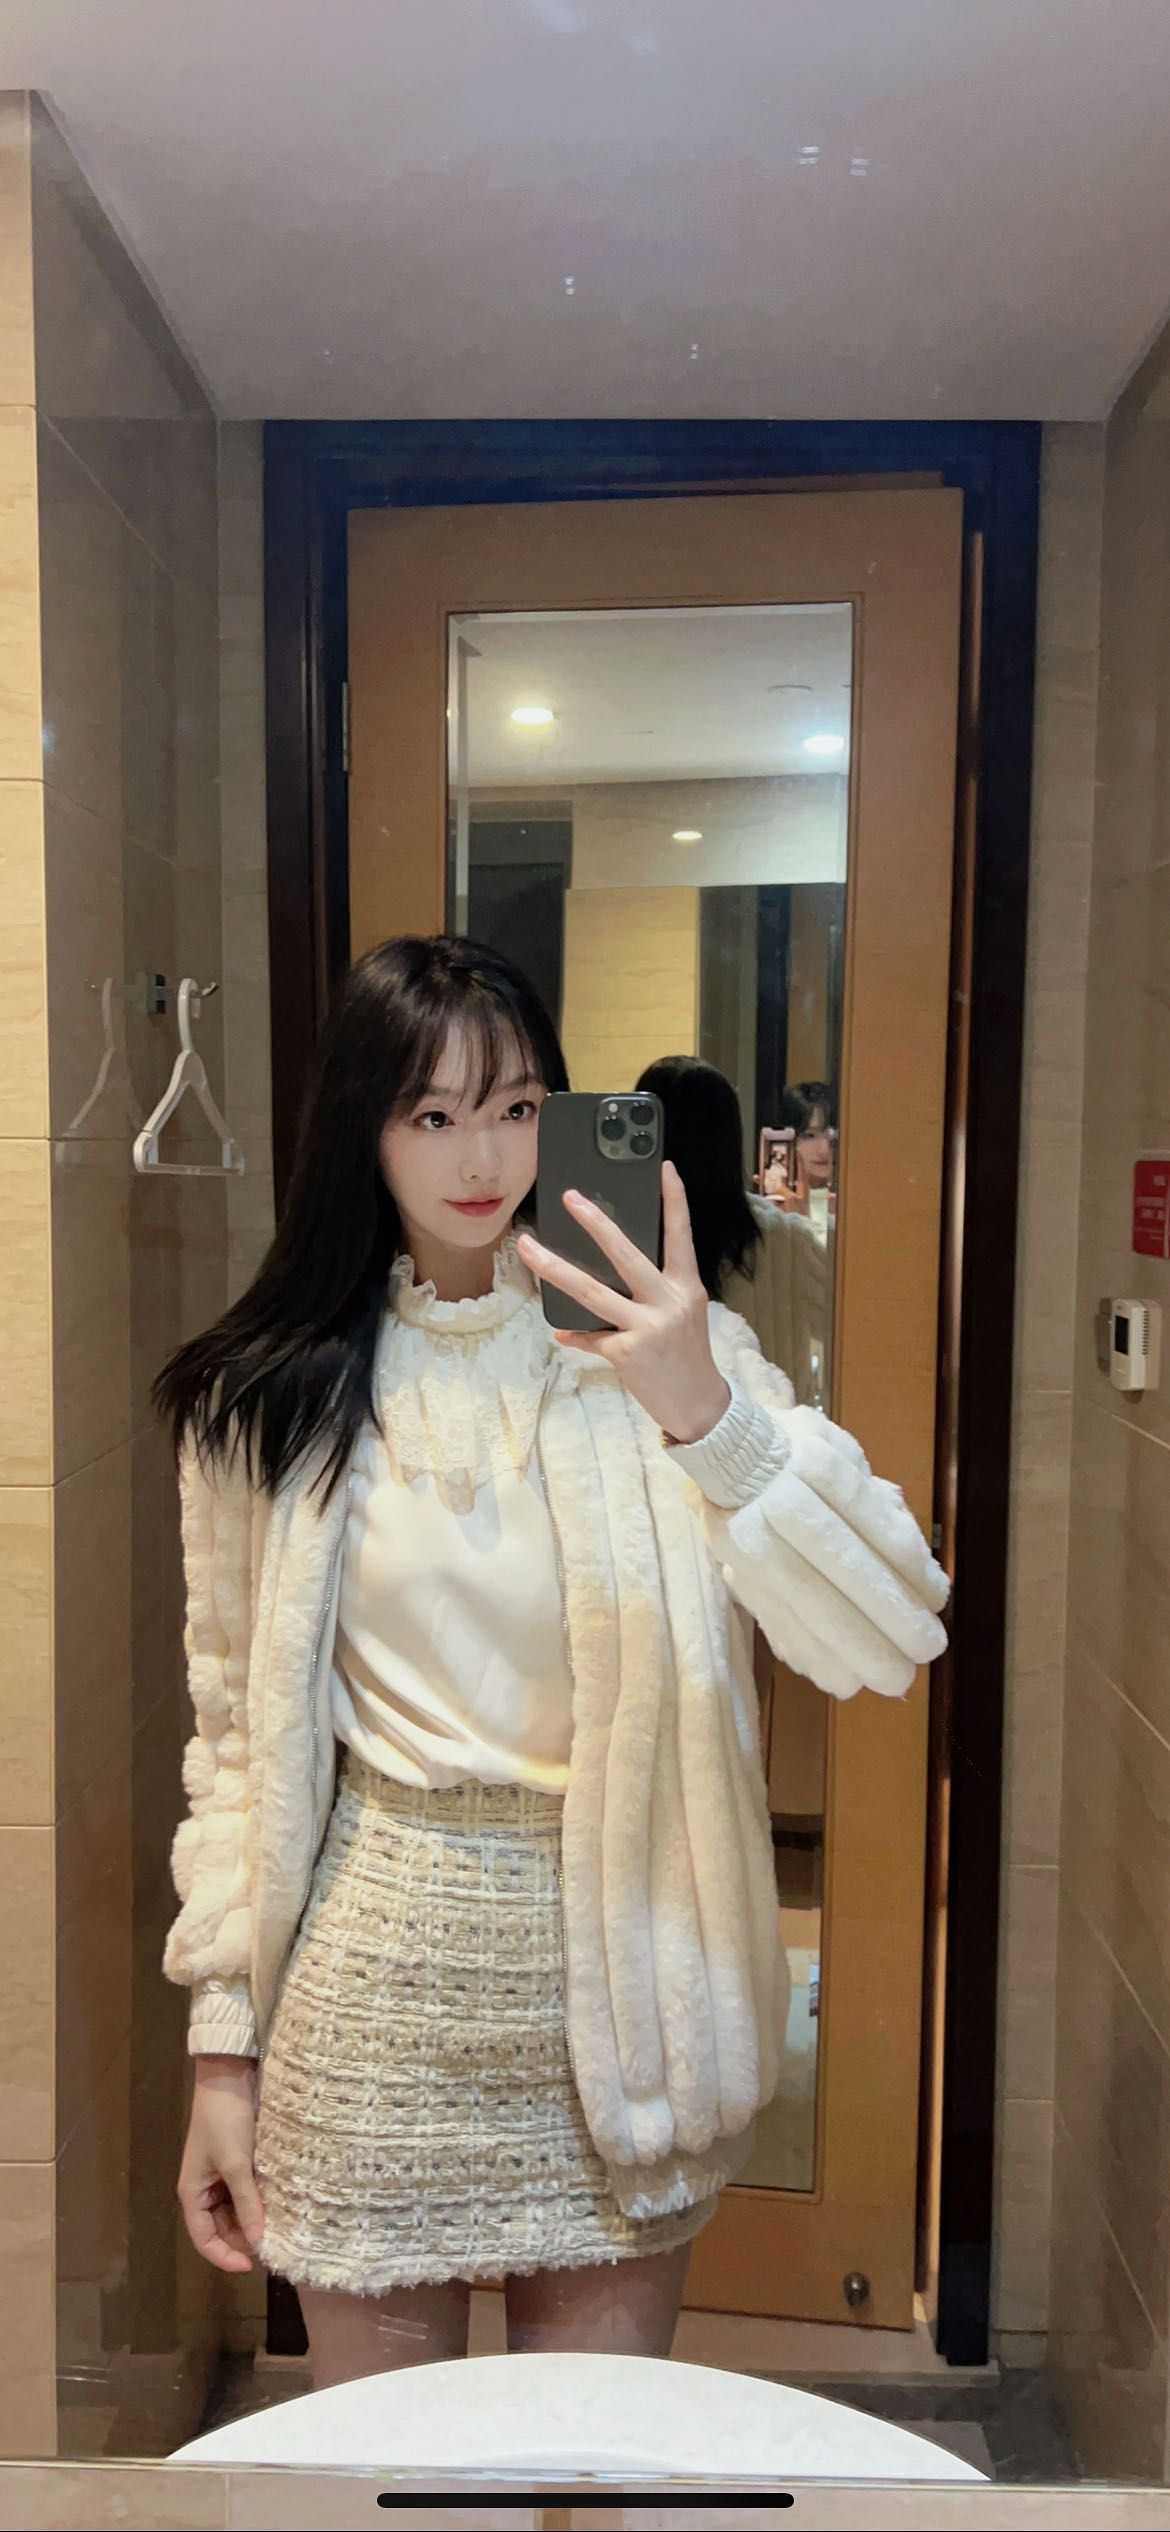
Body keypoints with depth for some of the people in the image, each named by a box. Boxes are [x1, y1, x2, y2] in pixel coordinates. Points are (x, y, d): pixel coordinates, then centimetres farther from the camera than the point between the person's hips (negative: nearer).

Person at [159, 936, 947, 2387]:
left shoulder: (654, 1343, -8)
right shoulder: (268, 1396, -2)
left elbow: (893, 1641, -17)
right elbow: (233, 1728, 4)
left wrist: (708, 1412, -31)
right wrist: (222, 2046, 3)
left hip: (615, 1984, 0)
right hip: (373, 1983, 1)